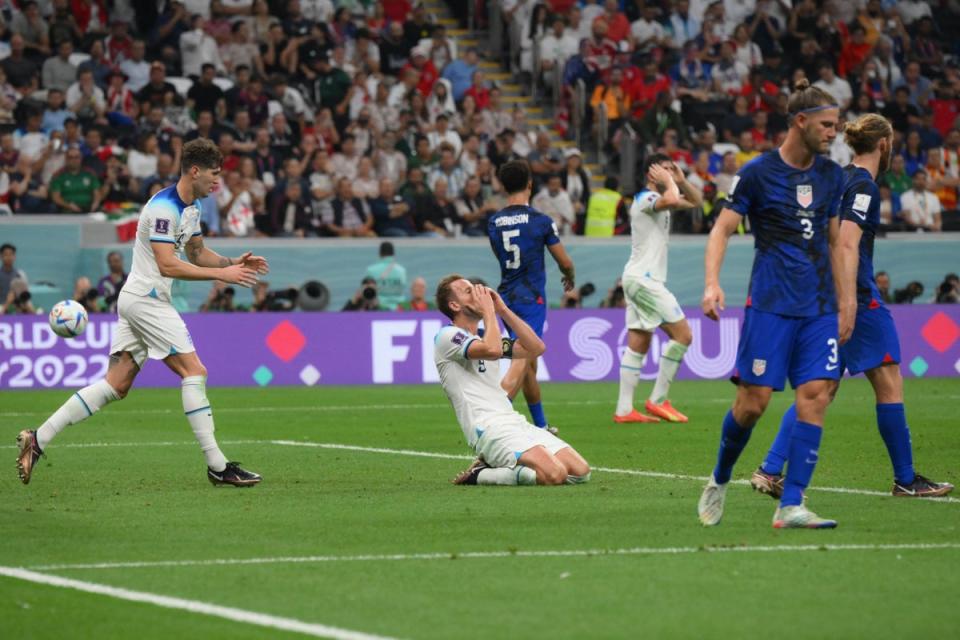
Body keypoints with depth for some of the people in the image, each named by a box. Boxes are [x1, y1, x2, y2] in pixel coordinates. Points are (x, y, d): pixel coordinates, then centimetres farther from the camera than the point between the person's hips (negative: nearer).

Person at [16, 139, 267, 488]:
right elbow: (167, 265, -25)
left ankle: (37, 439, 6)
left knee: (116, 385, 6)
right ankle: (217, 465, -10)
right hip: (145, 299, -10)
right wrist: (221, 274, -25)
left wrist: (233, 262, 8)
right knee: (193, 371, -11)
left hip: (138, 300, 10)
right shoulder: (163, 207, -19)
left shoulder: (192, 206, 13)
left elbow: (197, 253, 24)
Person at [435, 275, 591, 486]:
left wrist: (503, 310, 13)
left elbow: (535, 348, 17)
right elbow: (493, 350, -21)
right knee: (554, 474, -28)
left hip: (514, 422, 9)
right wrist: (488, 311, -6)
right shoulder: (448, 336, -3)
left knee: (580, 472, -5)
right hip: (488, 428, -9)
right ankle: (478, 475, -10)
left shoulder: (483, 336, 23)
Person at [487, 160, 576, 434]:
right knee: (520, 363, -13)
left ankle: (541, 426, 27)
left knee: (530, 364, 18)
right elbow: (565, 262, 0)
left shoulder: (493, 222, 4)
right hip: (531, 298, -6)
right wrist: (570, 278, 22)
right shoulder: (540, 221, -9)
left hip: (507, 297, 6)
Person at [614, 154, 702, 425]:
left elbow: (695, 201, 26)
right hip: (644, 278, -10)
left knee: (638, 345, 6)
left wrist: (681, 180, 11)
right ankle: (658, 400, -8)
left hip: (638, 279, 10)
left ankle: (624, 410, 2)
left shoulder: (658, 199, 18)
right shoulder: (646, 198, -12)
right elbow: (672, 200, -34)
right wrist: (669, 182, -15)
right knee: (682, 334, -10)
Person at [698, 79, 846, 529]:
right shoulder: (758, 172, -4)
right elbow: (723, 228, -3)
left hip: (820, 307, 4)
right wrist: (712, 283, -18)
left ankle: (790, 506, -9)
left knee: (815, 396, -9)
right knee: (754, 399, -7)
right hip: (770, 303, -4)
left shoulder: (832, 175, 11)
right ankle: (719, 481, 19)